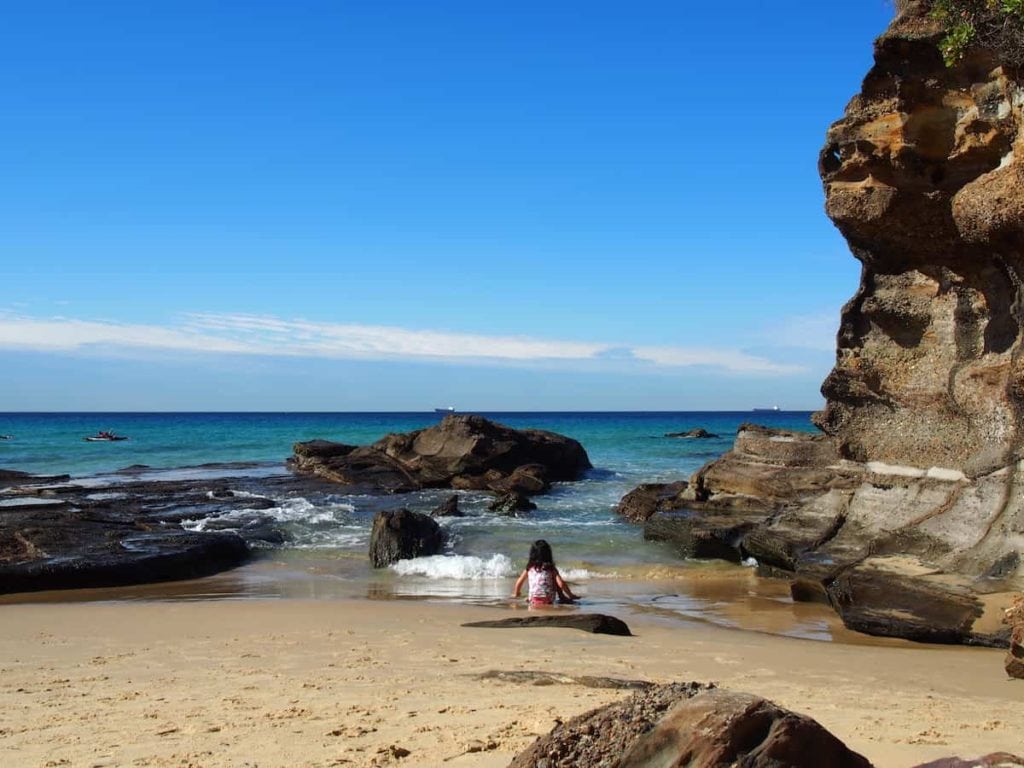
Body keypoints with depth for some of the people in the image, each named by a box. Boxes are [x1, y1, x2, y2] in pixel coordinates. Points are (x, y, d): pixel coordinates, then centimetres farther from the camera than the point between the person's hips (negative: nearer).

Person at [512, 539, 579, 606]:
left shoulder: (529, 568, 4)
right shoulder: (551, 568, -2)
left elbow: (519, 582, 14)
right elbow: (561, 584, -6)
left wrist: (516, 594, 32)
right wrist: (570, 595, 6)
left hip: (533, 601, 1)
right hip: (548, 600, -1)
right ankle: (562, 597, 19)